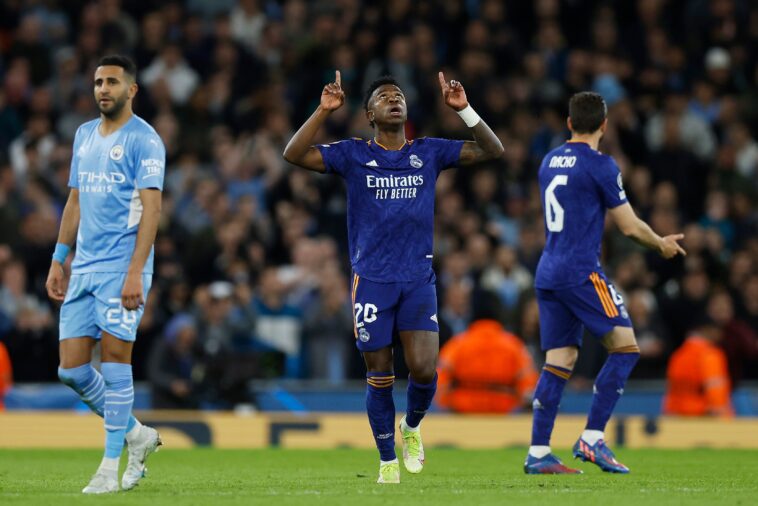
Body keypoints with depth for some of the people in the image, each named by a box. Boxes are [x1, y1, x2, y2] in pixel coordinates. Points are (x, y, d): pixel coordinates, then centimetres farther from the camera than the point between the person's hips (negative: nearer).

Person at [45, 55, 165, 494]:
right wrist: (59, 260, 17)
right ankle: (137, 435, 20)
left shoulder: (144, 140, -6)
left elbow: (151, 209, -13)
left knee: (115, 356, -8)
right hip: (83, 268, 7)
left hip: (122, 267, -7)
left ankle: (112, 466, -2)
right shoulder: (85, 135, 17)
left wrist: (135, 272, -21)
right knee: (71, 368, 3)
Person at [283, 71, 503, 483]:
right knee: (380, 377, 2)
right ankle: (387, 461, 17)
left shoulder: (428, 152, 8)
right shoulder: (353, 155, 2)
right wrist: (323, 111, -16)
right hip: (371, 280, -1)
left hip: (419, 279, 1)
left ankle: (411, 426, 22)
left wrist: (463, 109, -7)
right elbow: (294, 155, -8)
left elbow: (491, 151, 5)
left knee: (424, 371, -10)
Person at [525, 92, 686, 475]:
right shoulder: (600, 165, -8)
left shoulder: (549, 162, 15)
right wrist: (662, 244, 14)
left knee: (560, 362, 7)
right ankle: (592, 439, -11)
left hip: (548, 273, 8)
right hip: (581, 272, -8)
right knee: (625, 348, -3)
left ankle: (538, 454, 2)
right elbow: (629, 226, -5)